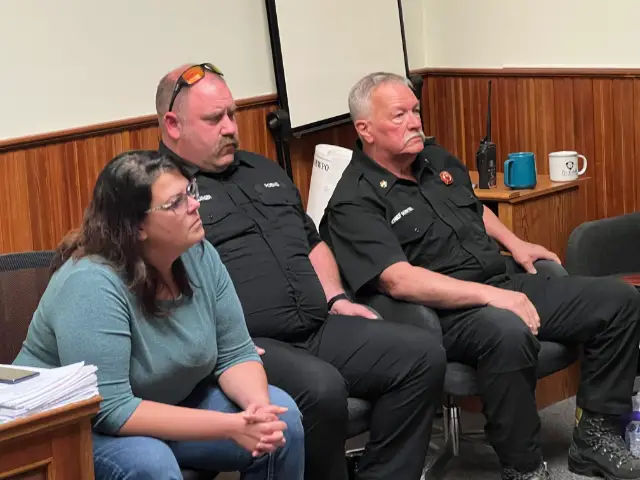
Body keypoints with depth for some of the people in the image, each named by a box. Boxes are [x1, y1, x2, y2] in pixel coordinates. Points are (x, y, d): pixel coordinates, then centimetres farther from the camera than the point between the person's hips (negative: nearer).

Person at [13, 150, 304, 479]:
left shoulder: (198, 255, -8)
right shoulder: (91, 285, -29)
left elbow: (236, 354, -3)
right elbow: (109, 410, -32)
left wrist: (258, 405, -26)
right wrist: (231, 426, -33)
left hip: (167, 408, 7)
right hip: (77, 432, -7)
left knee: (281, 417, -9)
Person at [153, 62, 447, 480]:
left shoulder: (264, 171, 24)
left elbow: (312, 242, 32)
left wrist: (335, 299, 14)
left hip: (318, 327, 8)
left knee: (423, 354, -6)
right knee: (320, 388, -35)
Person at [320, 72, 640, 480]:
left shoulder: (436, 158, 14)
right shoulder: (355, 204, -12)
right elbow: (399, 280, -24)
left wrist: (514, 243, 15)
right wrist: (490, 296, -28)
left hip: (505, 284, 9)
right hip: (445, 312, -9)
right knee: (508, 333, -41)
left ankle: (597, 436, 7)